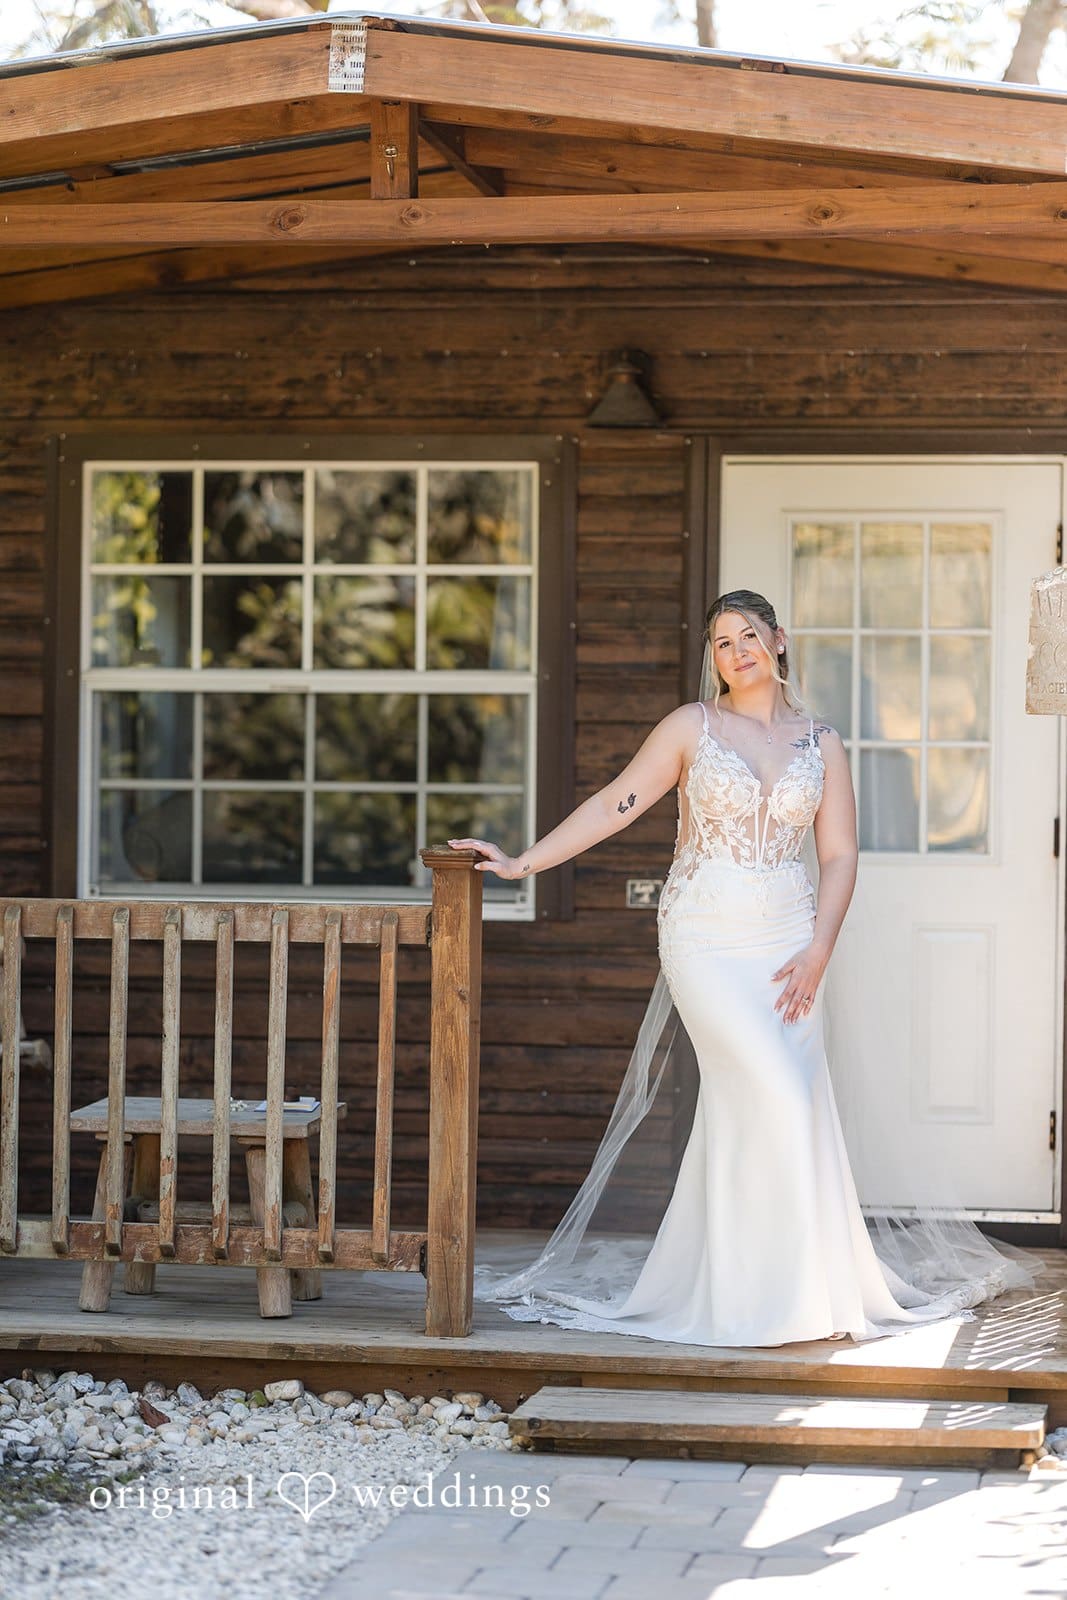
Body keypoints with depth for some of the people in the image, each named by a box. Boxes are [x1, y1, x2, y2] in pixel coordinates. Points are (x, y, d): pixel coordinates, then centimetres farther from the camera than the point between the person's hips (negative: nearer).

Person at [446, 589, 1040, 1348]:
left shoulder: (821, 743, 9)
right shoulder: (692, 727, 2)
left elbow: (840, 856, 6)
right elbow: (615, 804, 0)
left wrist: (817, 952, -5)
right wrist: (522, 862, -7)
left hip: (787, 938, 3)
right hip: (705, 936, -3)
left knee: (740, 1109, 2)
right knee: (777, 1094, -14)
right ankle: (788, 1290, -8)